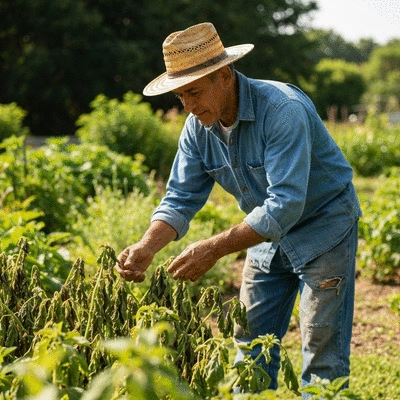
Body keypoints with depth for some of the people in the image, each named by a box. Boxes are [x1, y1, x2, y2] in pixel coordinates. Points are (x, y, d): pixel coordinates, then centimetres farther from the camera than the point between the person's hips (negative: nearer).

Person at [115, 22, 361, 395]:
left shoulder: (282, 110, -31)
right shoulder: (198, 126, -8)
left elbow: (286, 204, -36)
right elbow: (181, 198, -6)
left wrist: (215, 248, -40)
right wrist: (146, 247, -25)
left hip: (322, 226, -6)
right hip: (268, 231, 7)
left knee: (322, 355, -6)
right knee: (250, 344, 9)